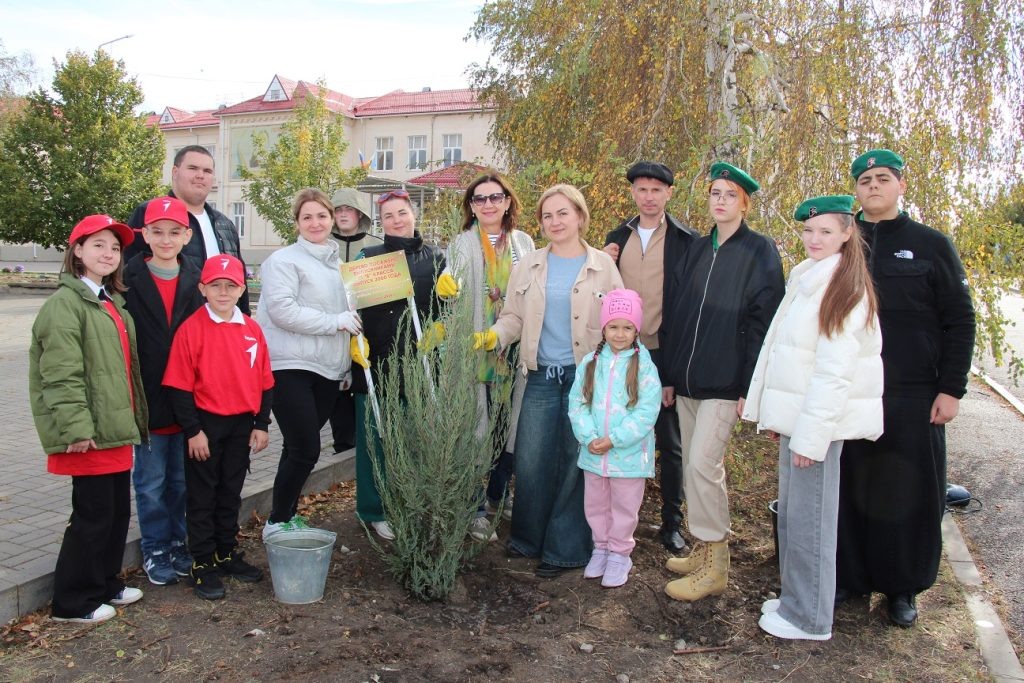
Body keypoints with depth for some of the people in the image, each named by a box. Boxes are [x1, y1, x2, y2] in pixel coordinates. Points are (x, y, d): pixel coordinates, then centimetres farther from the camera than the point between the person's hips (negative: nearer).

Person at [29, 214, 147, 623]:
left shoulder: (112, 302, 16)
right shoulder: (66, 303, -12)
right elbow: (62, 374, -19)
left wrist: (134, 419, 18)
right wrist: (77, 428, -23)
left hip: (117, 428, 9)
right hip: (89, 433, -9)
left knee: (119, 509, 16)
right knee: (94, 513, 0)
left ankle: (105, 583, 32)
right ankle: (73, 601, 15)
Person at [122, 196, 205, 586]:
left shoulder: (195, 280, 4)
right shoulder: (130, 280, -5)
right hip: (148, 399, -3)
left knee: (182, 478, 14)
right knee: (151, 480, 7)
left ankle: (179, 543, 29)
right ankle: (155, 550, 21)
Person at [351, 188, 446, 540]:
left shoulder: (433, 257, 10)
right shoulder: (368, 256, 6)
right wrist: (356, 340, -12)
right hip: (376, 362, -1)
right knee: (377, 437, 3)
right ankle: (375, 511, 17)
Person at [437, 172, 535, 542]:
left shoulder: (524, 242, 11)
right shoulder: (462, 243, 2)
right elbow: (452, 281, -14)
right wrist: (446, 284, -36)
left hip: (513, 347, 3)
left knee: (509, 423, 8)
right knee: (476, 424, -2)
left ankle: (499, 493, 27)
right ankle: (475, 507, 8)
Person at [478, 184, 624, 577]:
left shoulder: (602, 266, 1)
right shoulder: (529, 267, 8)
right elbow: (514, 317, 9)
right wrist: (491, 337, -11)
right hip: (541, 377, 2)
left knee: (576, 463, 5)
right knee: (530, 460, 5)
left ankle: (564, 549, 19)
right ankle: (528, 538, 26)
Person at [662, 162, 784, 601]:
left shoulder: (760, 252, -4)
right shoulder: (696, 251, 13)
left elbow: (762, 322, -9)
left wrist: (749, 385, -15)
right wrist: (669, 375, 11)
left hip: (724, 381, -6)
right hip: (687, 380, 6)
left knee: (702, 464, -11)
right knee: (695, 466, 11)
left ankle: (715, 566, 3)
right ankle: (704, 549, 26)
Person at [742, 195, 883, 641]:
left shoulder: (845, 288, -13)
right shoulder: (806, 279, 14)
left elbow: (835, 371, -19)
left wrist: (811, 434, -20)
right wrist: (777, 414, 15)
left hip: (820, 419, -9)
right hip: (796, 415, 9)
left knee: (808, 519, 0)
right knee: (790, 513, 16)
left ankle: (809, 619, 13)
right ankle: (795, 598, 30)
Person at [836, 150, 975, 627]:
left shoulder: (931, 245, 3)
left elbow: (960, 322, 2)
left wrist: (951, 389, -5)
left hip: (913, 398, -2)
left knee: (909, 494, 5)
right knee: (848, 489, 6)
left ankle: (904, 588, 20)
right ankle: (846, 576, 21)